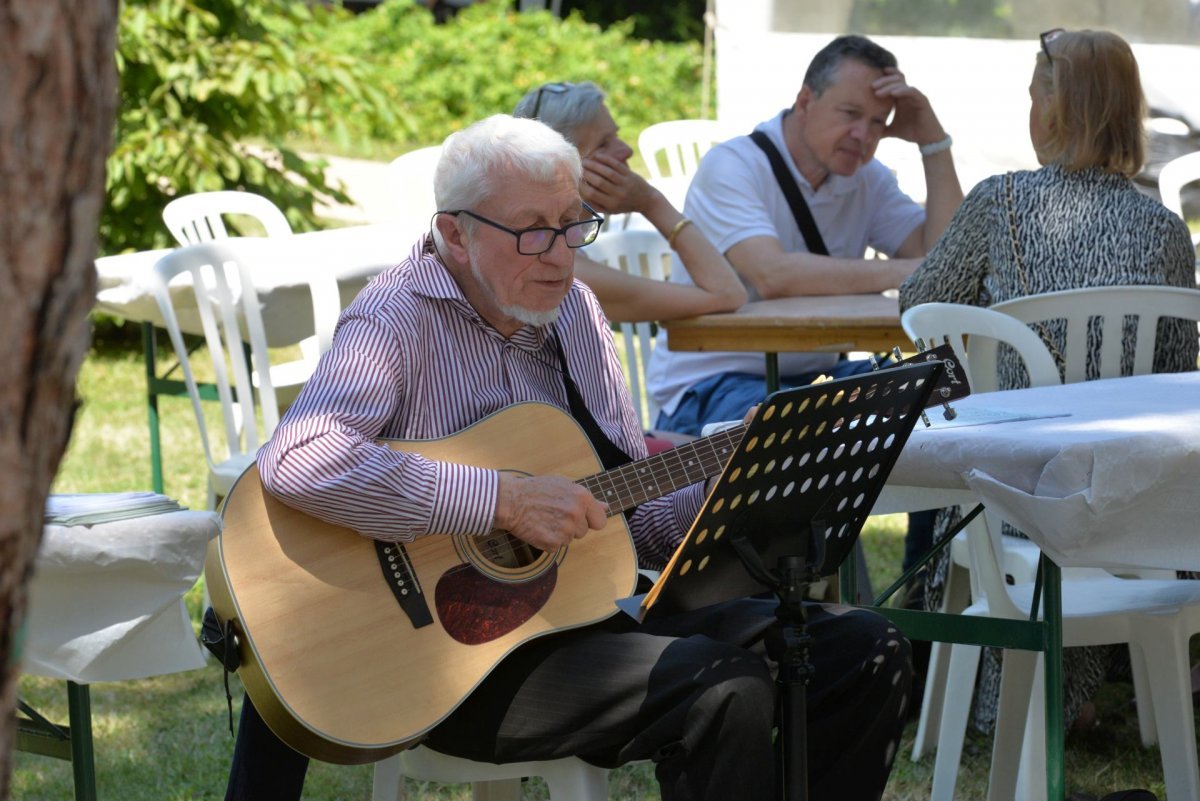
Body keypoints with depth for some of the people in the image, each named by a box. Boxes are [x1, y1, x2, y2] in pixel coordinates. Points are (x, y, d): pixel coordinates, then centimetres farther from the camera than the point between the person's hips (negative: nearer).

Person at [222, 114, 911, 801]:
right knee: (726, 690, -30)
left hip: (588, 607, 8)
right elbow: (297, 462, -33)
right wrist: (505, 499, -31)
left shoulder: (575, 310, 12)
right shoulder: (401, 318, -12)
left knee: (867, 652, -3)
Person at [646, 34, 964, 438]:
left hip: (814, 374, 7)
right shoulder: (732, 166, -13)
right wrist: (900, 273, -31)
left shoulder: (868, 180, 8)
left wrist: (933, 141, -6)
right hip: (708, 386, -7)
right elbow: (772, 275, -30)